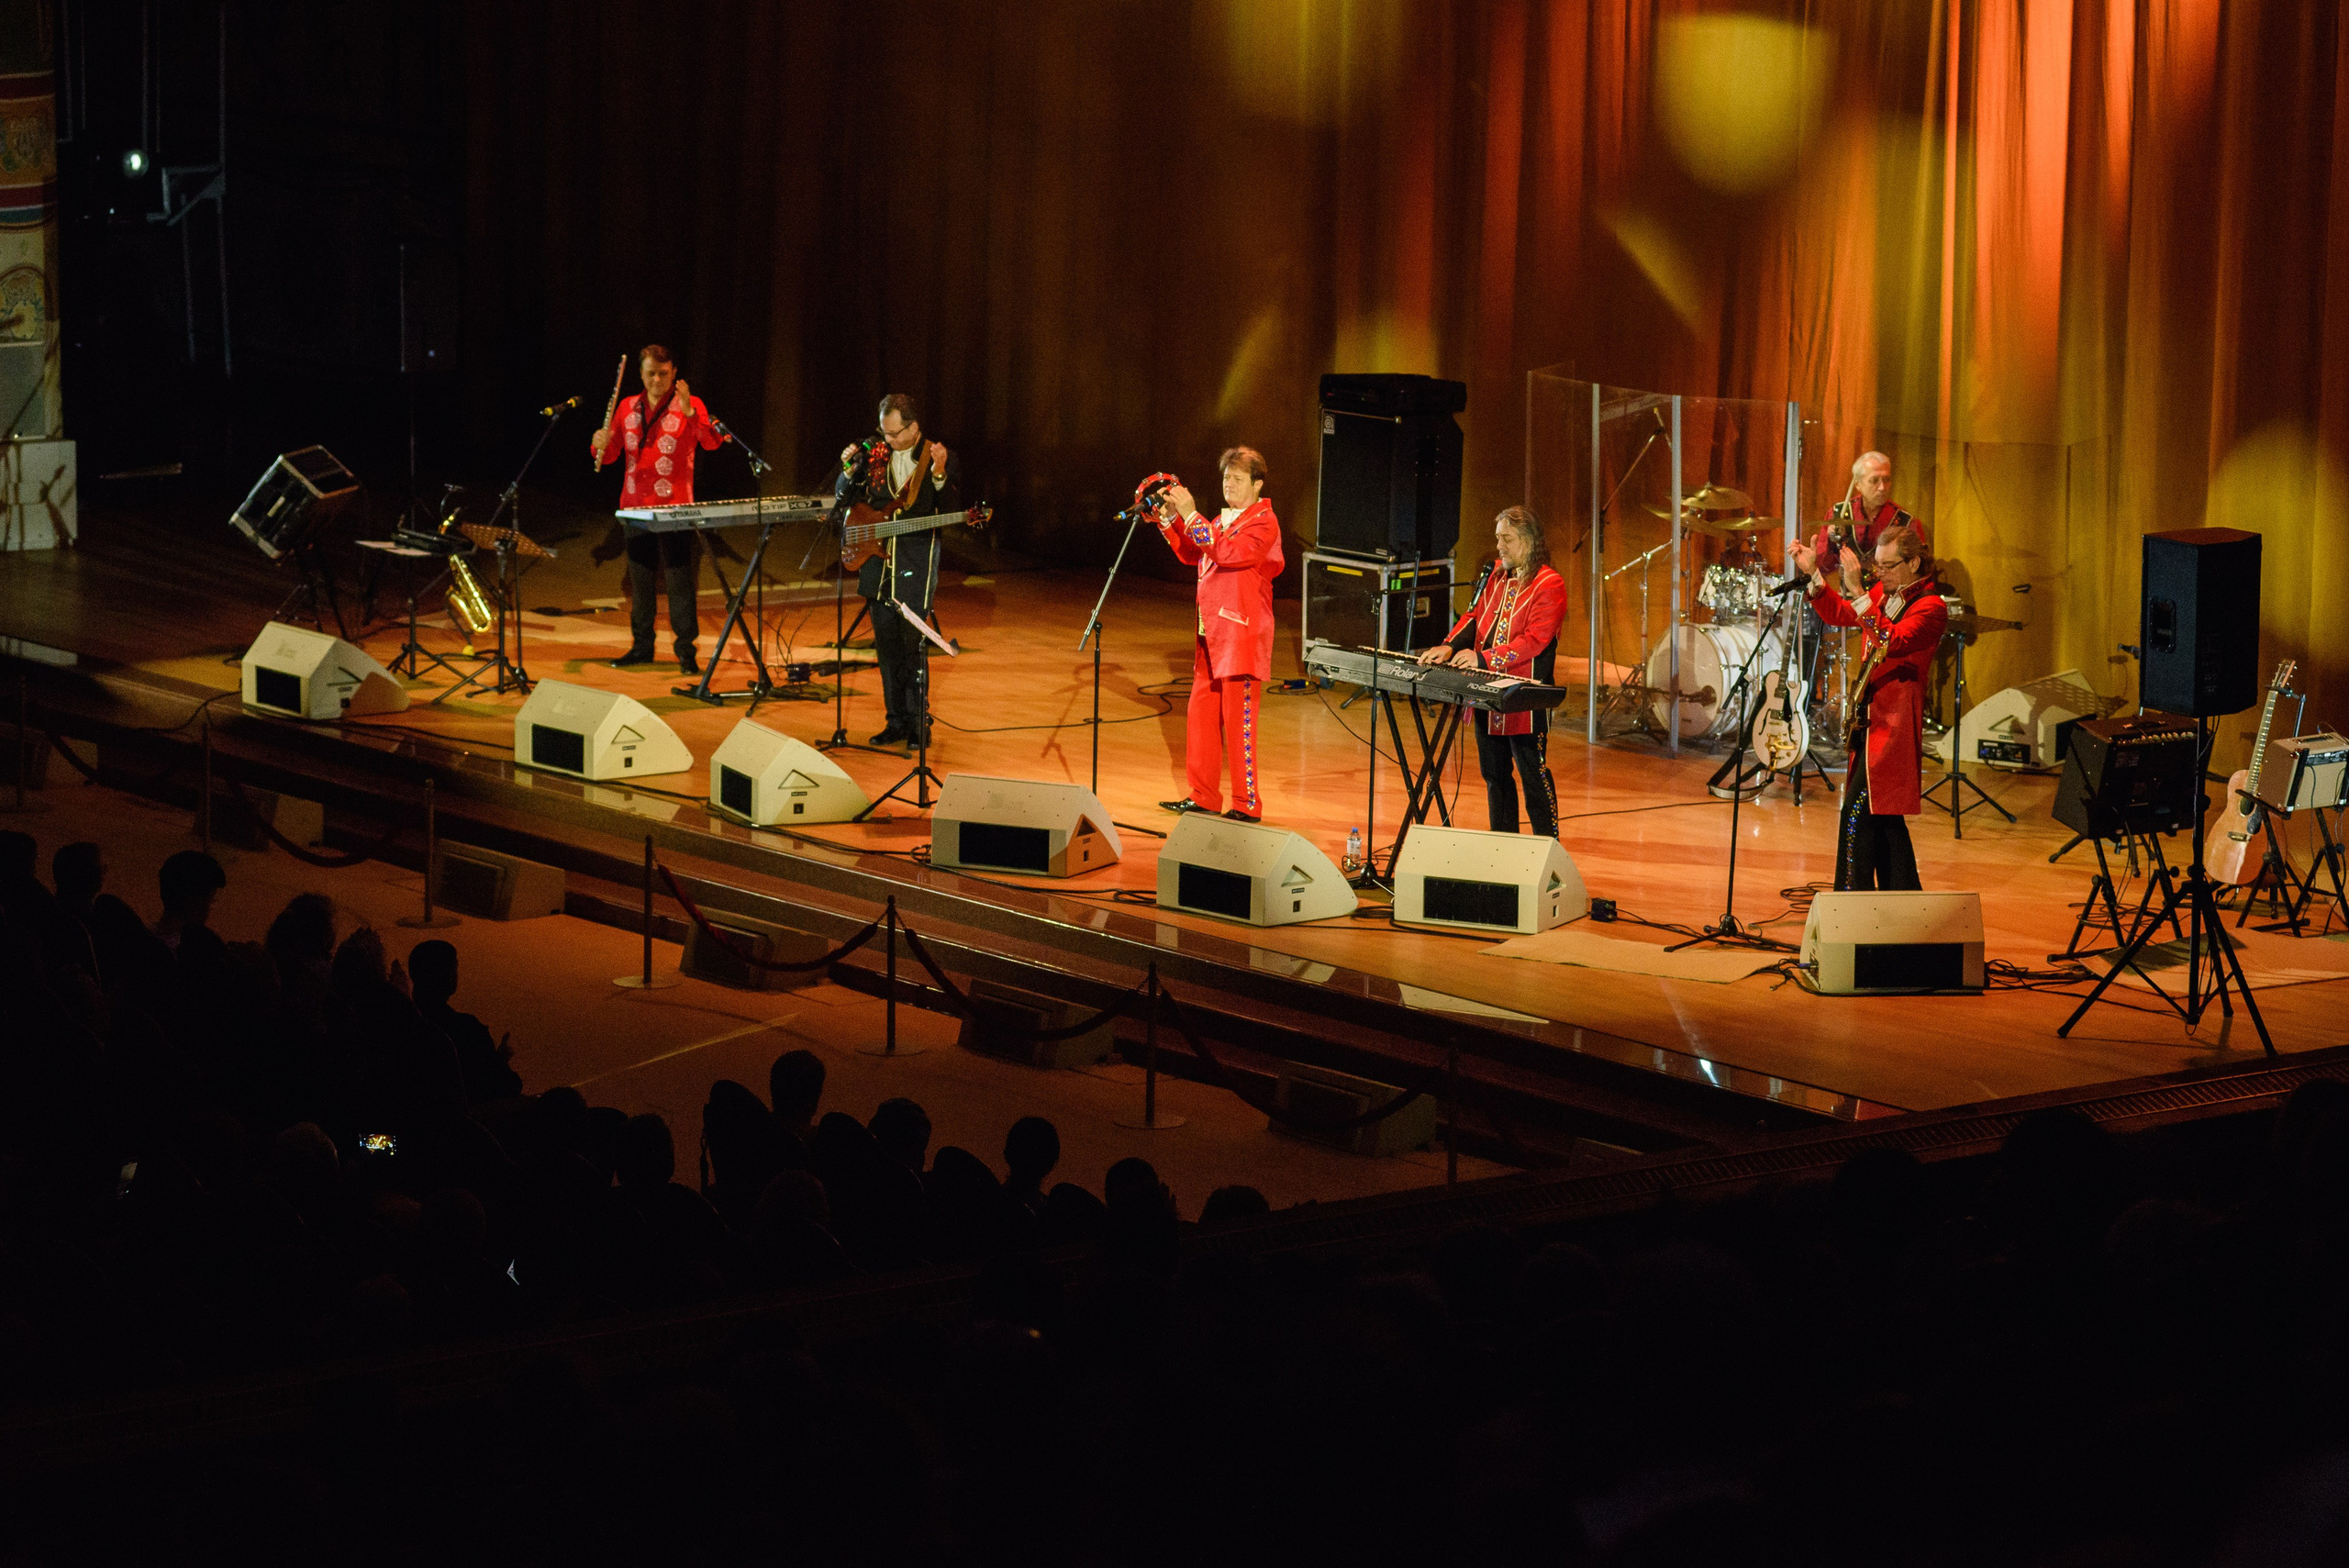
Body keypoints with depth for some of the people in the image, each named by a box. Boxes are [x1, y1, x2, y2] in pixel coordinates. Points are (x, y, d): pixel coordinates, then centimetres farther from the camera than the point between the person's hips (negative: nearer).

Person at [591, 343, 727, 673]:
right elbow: (610, 455, 14)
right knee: (639, 577, 11)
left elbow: (712, 442, -20)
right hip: (635, 506, 5)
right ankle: (641, 645, 20)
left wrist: (689, 412, -33)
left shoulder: (690, 407, -3)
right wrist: (600, 444, -9)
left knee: (680, 579, -6)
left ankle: (686, 649, -2)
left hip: (675, 507, -5)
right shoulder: (628, 407, 11)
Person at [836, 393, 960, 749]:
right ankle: (896, 721, 17)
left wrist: (939, 474, -26)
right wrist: (849, 471, -9)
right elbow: (841, 498, 11)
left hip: (915, 565, -4)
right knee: (886, 645, 8)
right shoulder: (873, 453, 6)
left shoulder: (943, 460, -3)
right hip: (877, 562, 4)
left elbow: (952, 511, -12)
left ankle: (918, 723, 2)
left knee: (913, 644, -7)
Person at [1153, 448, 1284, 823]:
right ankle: (1203, 796, 20)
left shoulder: (1263, 522, -9)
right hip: (1211, 633, 9)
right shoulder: (1223, 519, 18)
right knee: (1201, 714, 11)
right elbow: (1190, 554, 19)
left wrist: (1190, 516, -23)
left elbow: (1229, 552, -23)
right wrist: (1168, 519, 7)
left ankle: (1247, 805, -2)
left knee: (1238, 720, -7)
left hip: (1242, 634, -9)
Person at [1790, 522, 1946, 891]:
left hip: (1893, 724, -9)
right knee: (1883, 817, 14)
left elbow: (1893, 642, -29)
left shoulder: (1930, 607, -13)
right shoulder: (1884, 594, 12)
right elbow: (1839, 614, 24)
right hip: (1871, 719, 9)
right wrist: (1813, 574, 11)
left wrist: (1856, 595, -36)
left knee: (1857, 814, -13)